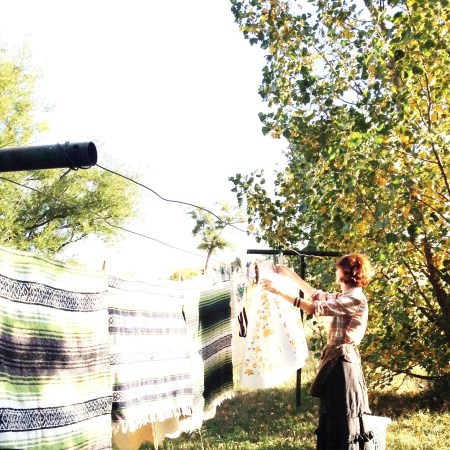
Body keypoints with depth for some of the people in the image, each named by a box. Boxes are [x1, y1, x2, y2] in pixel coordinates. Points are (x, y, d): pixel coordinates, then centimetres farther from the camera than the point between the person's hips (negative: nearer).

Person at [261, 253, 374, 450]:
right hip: (335, 360, 10)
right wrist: (291, 274, 25)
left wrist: (280, 291, -22)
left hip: (341, 363, -10)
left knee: (342, 420, -4)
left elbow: (316, 308, -23)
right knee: (331, 420, 15)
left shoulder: (355, 300, -17)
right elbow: (317, 295, 26)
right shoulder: (345, 297, 13)